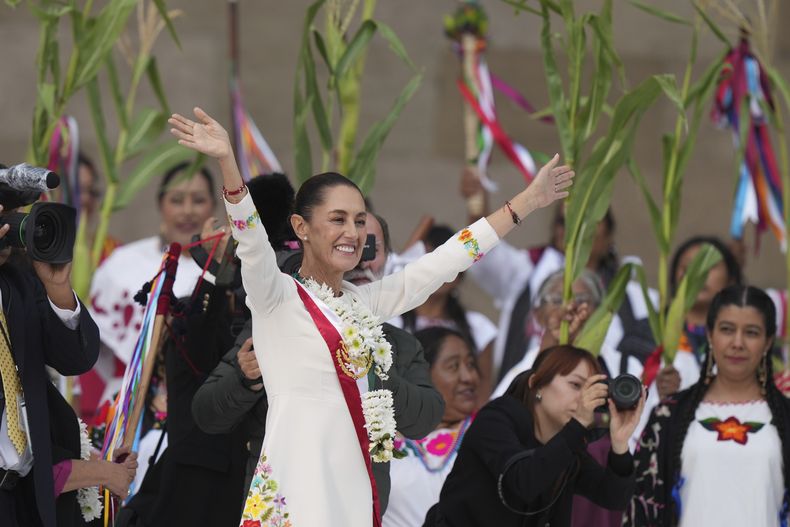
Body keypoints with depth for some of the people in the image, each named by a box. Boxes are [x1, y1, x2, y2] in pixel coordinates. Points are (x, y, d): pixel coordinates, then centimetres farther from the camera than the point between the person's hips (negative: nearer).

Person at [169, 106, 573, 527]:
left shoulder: (364, 302, 14)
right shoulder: (276, 297, -4)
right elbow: (252, 241, -21)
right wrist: (227, 162, -39)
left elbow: (447, 259, 18)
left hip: (356, 486, 7)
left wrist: (527, 201, 19)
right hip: (295, 489, -6)